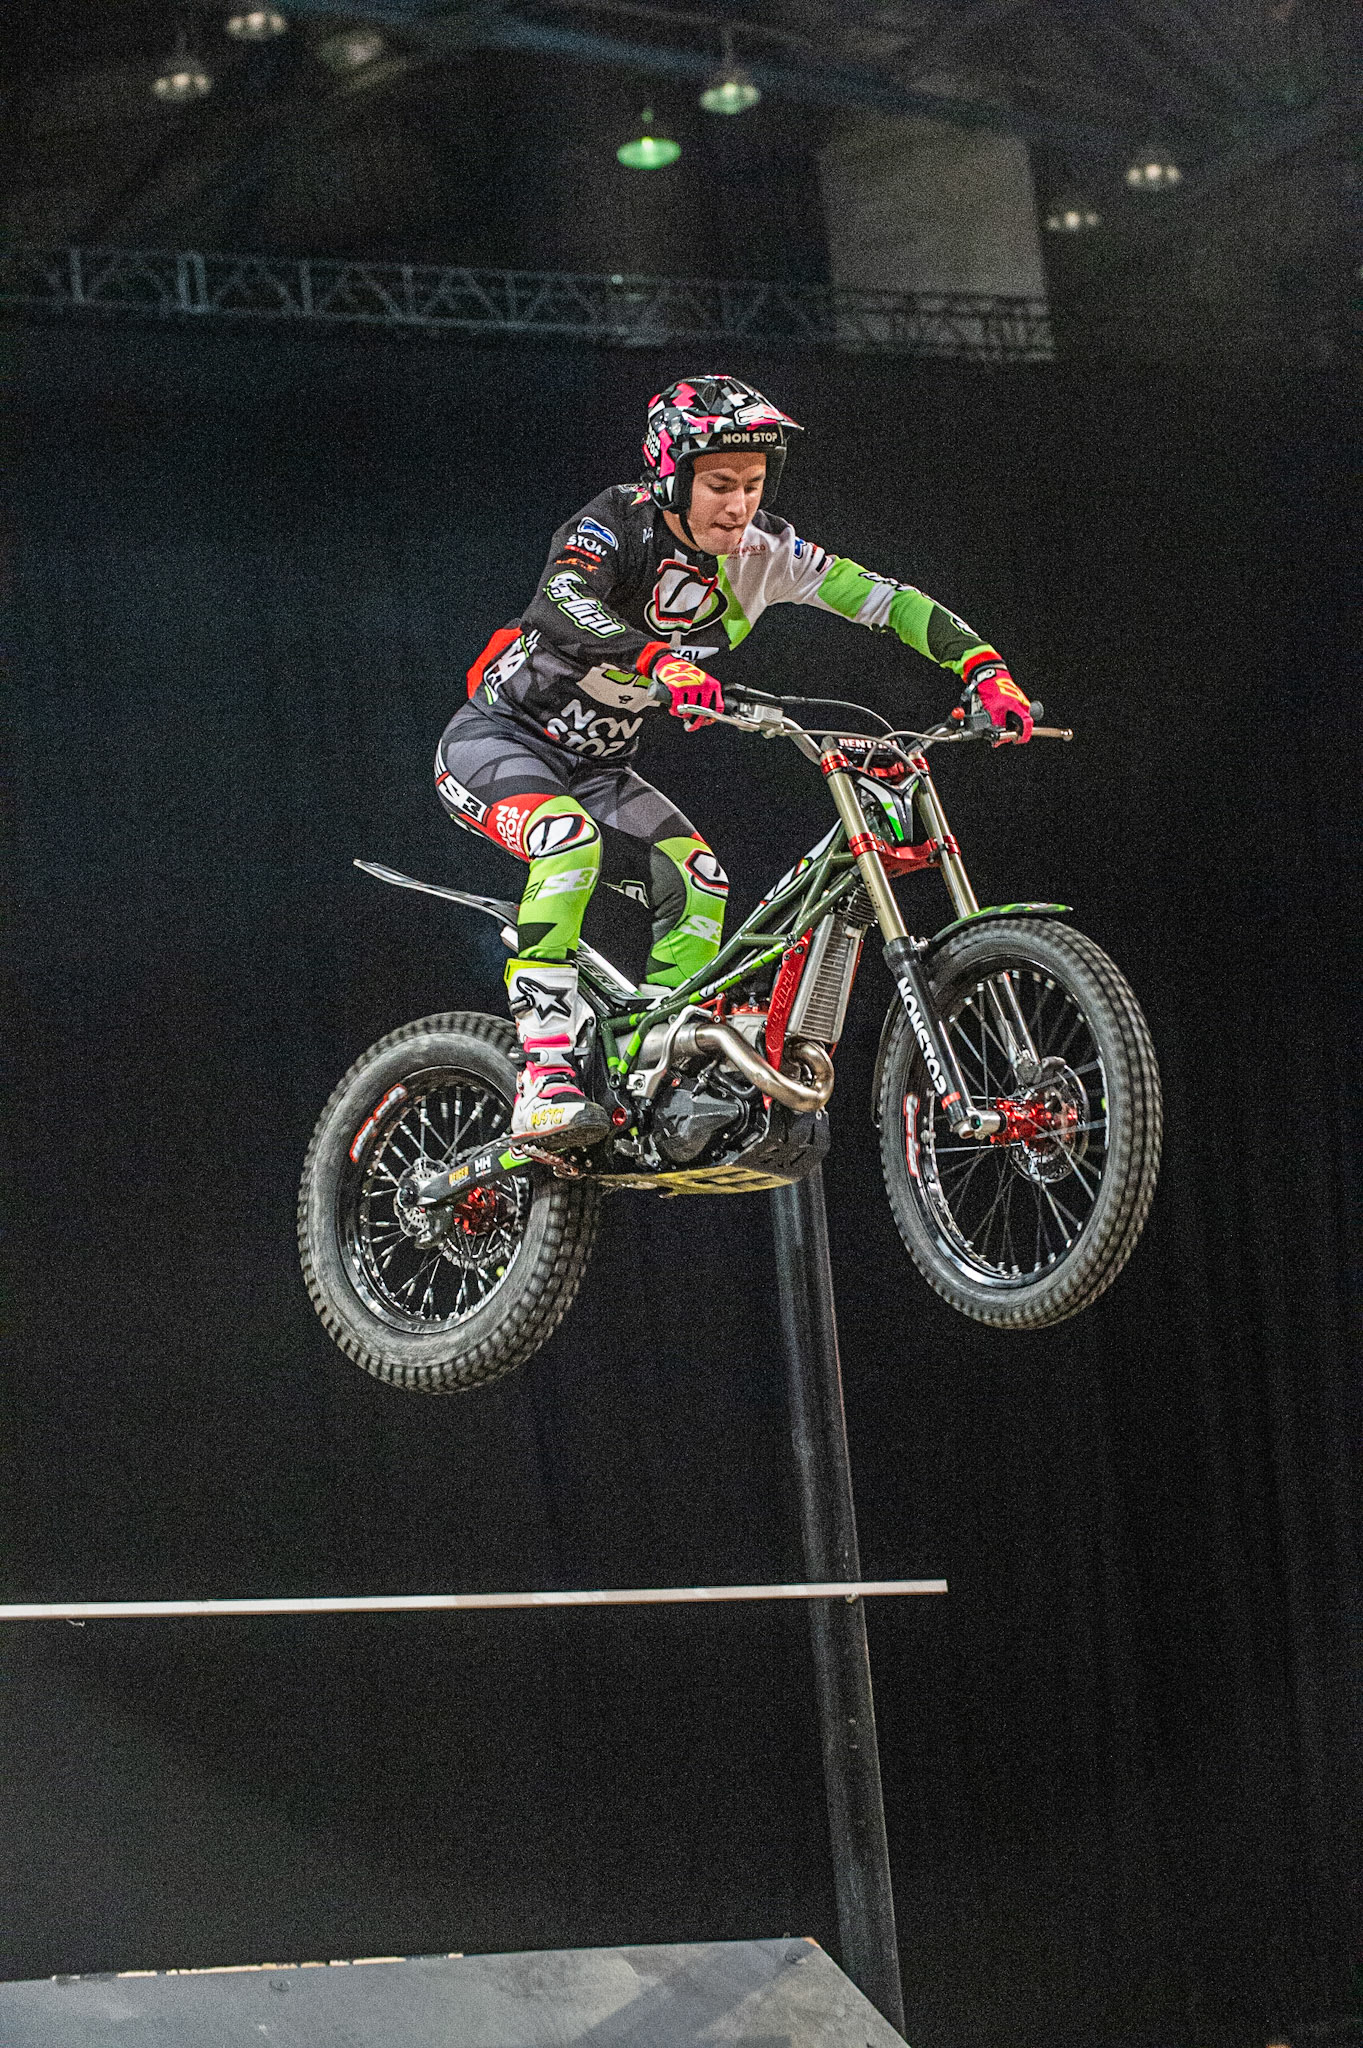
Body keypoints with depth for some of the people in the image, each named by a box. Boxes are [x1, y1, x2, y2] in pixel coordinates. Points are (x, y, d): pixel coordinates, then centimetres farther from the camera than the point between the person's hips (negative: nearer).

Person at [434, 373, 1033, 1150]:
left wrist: (985, 666, -28)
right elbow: (562, 604, -46)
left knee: (698, 880, -14)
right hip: (498, 740, -6)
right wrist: (661, 663, -63)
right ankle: (545, 1080, -38)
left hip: (596, 765, 6)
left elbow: (885, 598, -14)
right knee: (570, 838, -33)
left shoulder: (759, 552, -10)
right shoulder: (615, 526, -25)